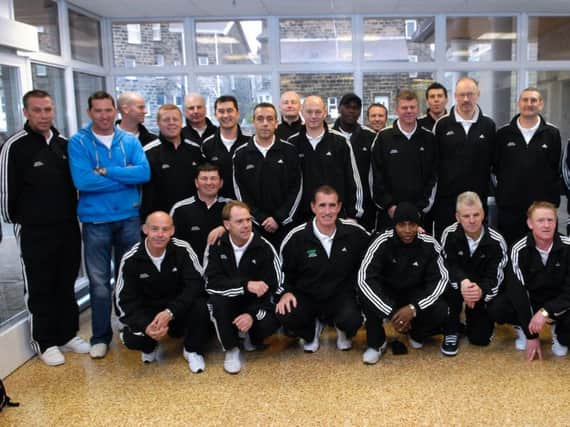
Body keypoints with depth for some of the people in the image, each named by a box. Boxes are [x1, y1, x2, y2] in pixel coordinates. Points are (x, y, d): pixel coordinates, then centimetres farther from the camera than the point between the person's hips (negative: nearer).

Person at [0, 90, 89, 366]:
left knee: (67, 285, 14)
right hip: (34, 232, -5)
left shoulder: (64, 144, 7)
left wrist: (71, 215, 13)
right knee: (40, 289, 6)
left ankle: (68, 335, 28)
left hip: (68, 227, 5)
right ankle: (45, 343, 19)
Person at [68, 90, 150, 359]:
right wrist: (126, 178, -13)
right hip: (95, 220, -2)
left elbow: (144, 172, -13)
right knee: (99, 282, 4)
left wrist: (105, 171, -18)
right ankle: (100, 337, 19)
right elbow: (81, 180, -19)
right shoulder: (78, 142, -5)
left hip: (129, 218, 2)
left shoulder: (130, 141, 2)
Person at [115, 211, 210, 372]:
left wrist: (170, 312, -35)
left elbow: (195, 285, -21)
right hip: (147, 311, 0)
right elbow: (125, 300, -14)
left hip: (180, 308, 0)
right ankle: (150, 346, 13)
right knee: (132, 339, -28)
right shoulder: (130, 259, -15)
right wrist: (145, 326, -32)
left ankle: (192, 350, -1)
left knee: (200, 306, -31)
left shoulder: (182, 250, -18)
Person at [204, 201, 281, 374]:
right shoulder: (216, 245, -12)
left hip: (255, 302, 0)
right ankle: (231, 349, -10)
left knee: (270, 323, -30)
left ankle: (252, 337, 9)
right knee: (217, 299, -33)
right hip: (228, 303, 1)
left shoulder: (264, 247, -14)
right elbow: (212, 283, -22)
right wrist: (246, 285, -35)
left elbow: (273, 288, -14)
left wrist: (253, 314, -28)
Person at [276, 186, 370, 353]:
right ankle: (312, 330, 11)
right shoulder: (296, 237, -11)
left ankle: (343, 332, 11)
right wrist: (286, 292, -11)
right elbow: (284, 270, 3)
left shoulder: (355, 232, -11)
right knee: (285, 316, -28)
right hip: (307, 296, 1)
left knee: (352, 320, -32)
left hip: (341, 295, 0)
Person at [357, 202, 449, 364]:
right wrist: (391, 313, -36)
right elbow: (364, 278, -29)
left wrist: (414, 308, -29)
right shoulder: (383, 242, -23)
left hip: (416, 294, 1)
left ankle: (415, 333, 9)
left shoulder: (429, 244, -18)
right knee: (367, 295, -33)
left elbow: (441, 279, -15)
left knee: (440, 312, -27)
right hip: (386, 293, -1)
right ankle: (376, 343, -6)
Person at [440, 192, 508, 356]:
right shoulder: (449, 234, -18)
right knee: (452, 287, -36)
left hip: (483, 292, 1)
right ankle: (451, 331, -11)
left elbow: (495, 277, -22)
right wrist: (462, 282, -48)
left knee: (480, 338, -9)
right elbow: (449, 267, -24)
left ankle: (472, 318, 29)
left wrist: (481, 291, -45)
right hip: (458, 284, 0)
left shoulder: (496, 241, -18)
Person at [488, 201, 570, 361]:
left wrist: (546, 312, -35)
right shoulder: (519, 250, -19)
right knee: (496, 309, -28)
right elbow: (517, 291, -20)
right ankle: (522, 328, 6)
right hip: (528, 300, 0)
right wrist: (531, 336, -21)